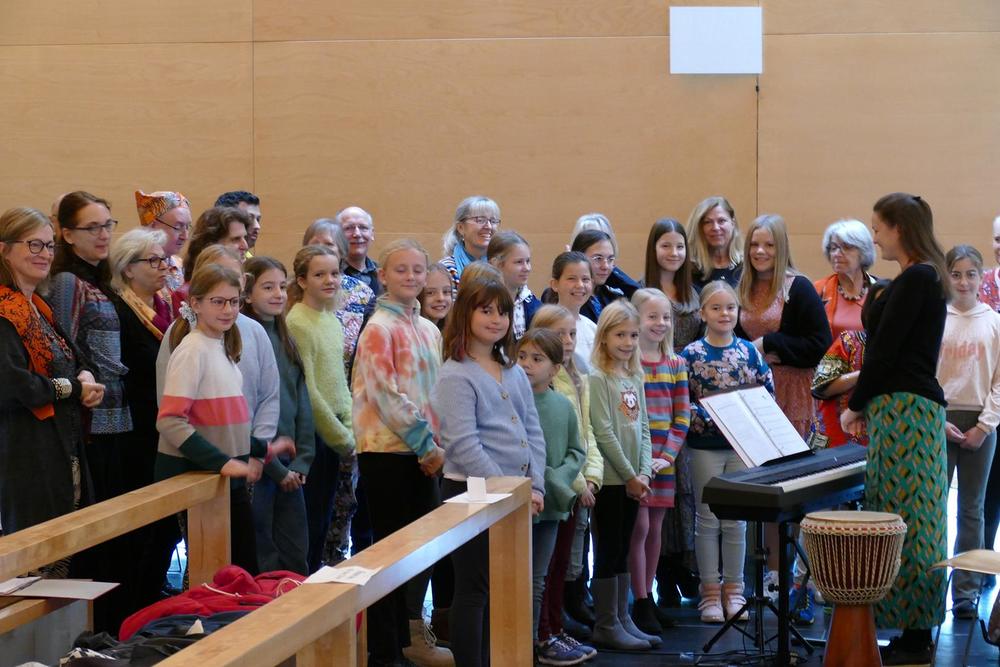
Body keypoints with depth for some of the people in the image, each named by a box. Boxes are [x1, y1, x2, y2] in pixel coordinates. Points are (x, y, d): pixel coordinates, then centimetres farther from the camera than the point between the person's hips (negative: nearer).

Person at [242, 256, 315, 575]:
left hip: (289, 467, 7)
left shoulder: (285, 340, 11)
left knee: (296, 557, 11)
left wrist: (302, 461, 1)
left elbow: (302, 403, 11)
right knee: (263, 561, 0)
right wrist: (276, 467, -12)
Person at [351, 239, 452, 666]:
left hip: (423, 452, 7)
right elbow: (386, 395, -17)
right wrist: (427, 445, -15)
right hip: (387, 450, -7)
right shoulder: (379, 329, -10)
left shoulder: (428, 330, 12)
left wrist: (435, 444, 3)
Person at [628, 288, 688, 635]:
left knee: (655, 528, 10)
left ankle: (648, 599, 18)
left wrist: (667, 455, -5)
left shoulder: (675, 364, 8)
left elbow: (682, 416, 8)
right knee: (640, 527, -5)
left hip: (664, 460, 5)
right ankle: (641, 604, 2)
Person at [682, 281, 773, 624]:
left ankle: (733, 589, 17)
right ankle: (710, 592, 11)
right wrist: (706, 417, -19)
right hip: (705, 445, -2)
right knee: (708, 520, 4)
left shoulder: (749, 352, 3)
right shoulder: (691, 354, -5)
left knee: (736, 520, 8)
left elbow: (767, 393, 5)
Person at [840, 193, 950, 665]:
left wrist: (856, 405, -5)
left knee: (905, 522, -7)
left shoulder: (915, 279, -14)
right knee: (909, 521, 10)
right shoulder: (925, 278, 16)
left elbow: (885, 351, -15)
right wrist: (866, 403, 14)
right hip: (907, 408, 10)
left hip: (905, 410, -10)